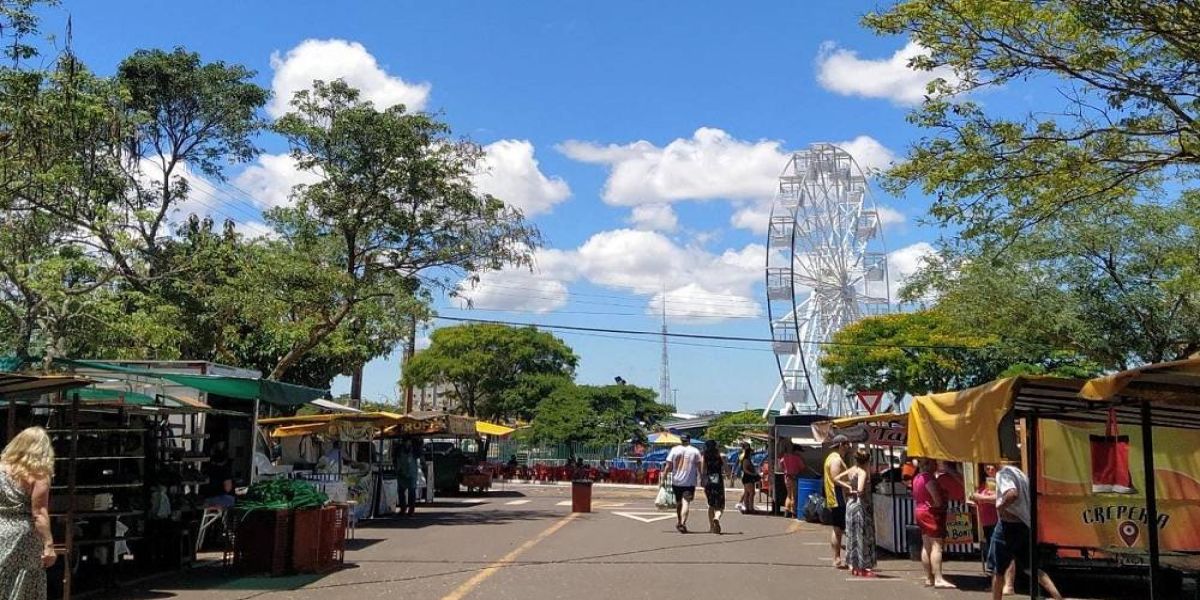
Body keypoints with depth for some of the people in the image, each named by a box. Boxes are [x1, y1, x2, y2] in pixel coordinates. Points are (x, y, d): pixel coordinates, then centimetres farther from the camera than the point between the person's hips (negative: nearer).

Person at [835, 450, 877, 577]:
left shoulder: (851, 470, 5)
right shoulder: (863, 472, -17)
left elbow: (837, 479, 11)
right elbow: (860, 489, -30)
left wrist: (848, 488, 6)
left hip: (851, 503, 8)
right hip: (861, 505, -8)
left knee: (853, 535, 15)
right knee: (863, 536, 0)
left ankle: (854, 565, 23)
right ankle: (863, 568, 5)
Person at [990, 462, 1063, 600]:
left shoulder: (1003, 474, -15)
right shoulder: (1020, 474, 13)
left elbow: (1012, 494, -33)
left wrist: (1000, 506, -18)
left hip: (1008, 526, -8)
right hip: (1024, 525, 8)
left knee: (997, 570, 5)